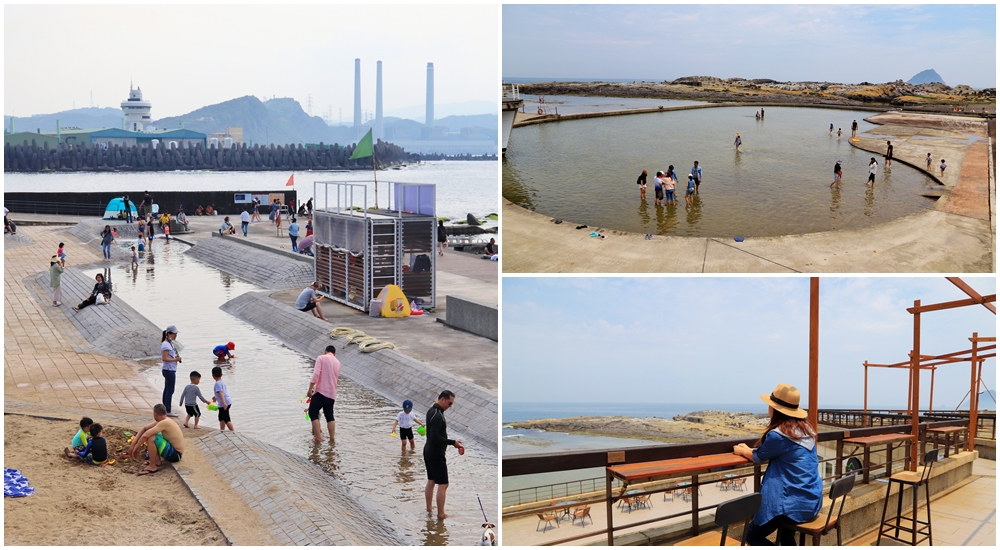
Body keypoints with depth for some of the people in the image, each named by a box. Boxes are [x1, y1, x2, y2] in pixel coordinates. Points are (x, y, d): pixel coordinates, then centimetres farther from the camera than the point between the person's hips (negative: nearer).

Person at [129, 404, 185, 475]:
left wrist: (136, 449, -13)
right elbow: (144, 428, 8)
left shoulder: (164, 423, -24)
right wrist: (133, 444, 1)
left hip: (175, 455, -10)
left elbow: (145, 436, -27)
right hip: (172, 449, 10)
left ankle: (152, 467, -11)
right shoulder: (162, 420, 3)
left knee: (151, 438, -27)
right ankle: (157, 460, 14)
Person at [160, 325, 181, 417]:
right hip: (169, 370, -11)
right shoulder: (166, 345, -19)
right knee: (170, 391, -5)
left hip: (170, 370, 11)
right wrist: (175, 359, -19)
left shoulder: (169, 343, 12)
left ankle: (165, 410, 24)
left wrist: (176, 358, 5)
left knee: (167, 389, 16)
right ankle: (168, 411, 1)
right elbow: (164, 358, -24)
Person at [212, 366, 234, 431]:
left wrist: (224, 403, -35)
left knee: (227, 419, -7)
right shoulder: (223, 382, 15)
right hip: (227, 403, 10)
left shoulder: (217, 383, -14)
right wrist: (216, 397, 49)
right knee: (221, 418, 21)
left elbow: (221, 393, -26)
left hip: (223, 404, -10)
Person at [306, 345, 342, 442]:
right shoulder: (338, 362, 17)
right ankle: (332, 438, 15)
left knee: (313, 413, 4)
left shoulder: (321, 358, -1)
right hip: (332, 394, 6)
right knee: (329, 415, 17)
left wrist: (310, 389, -12)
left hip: (321, 391, -6)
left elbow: (316, 374, -14)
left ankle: (318, 437, -4)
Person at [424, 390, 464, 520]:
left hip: (429, 451, 11)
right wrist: (453, 442, -25)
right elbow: (435, 438, -28)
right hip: (436, 453, -11)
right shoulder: (437, 415, -23)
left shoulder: (432, 411, 10)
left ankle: (429, 508, 28)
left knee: (431, 481, 19)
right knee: (443, 484, -6)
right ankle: (441, 514, -3)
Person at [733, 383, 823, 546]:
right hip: (813, 499, 9)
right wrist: (749, 450, 25)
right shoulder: (806, 428, 6)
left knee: (753, 535, 8)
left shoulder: (778, 434, -19)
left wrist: (742, 451, 20)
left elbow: (759, 457, 1)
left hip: (795, 503, -9)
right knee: (785, 533, 35)